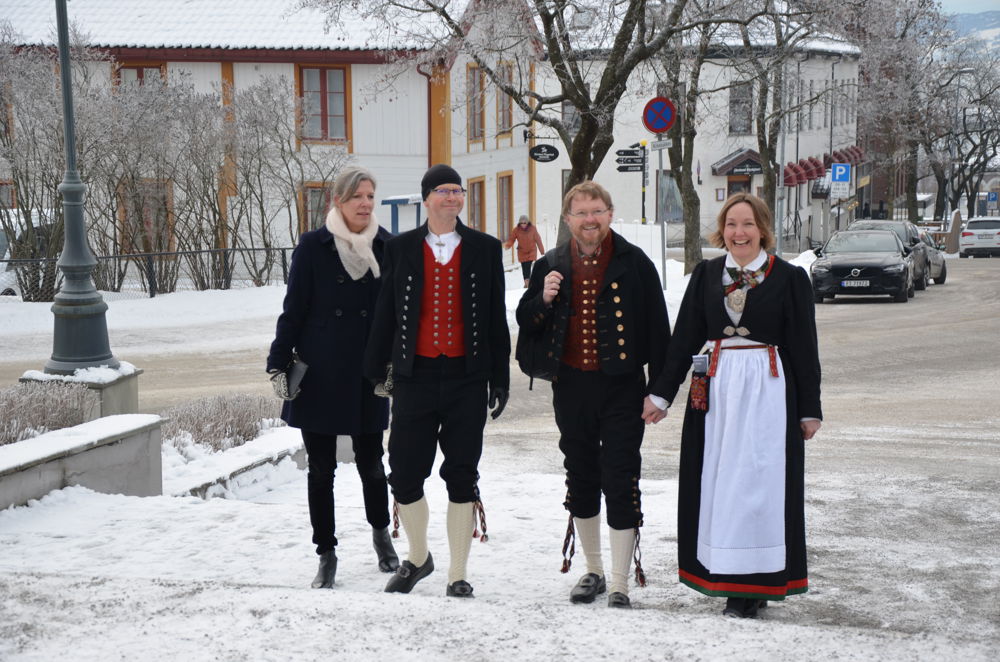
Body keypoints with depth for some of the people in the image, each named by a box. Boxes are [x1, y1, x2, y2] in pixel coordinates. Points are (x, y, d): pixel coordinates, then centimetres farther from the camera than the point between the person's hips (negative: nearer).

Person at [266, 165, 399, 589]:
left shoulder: (387, 246, 2)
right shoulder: (314, 246, -3)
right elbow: (294, 310, -1)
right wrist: (279, 362, -5)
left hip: (368, 377, 1)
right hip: (319, 375, -1)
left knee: (370, 463, 8)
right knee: (321, 469, 6)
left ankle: (381, 534, 34)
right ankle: (326, 554, 19)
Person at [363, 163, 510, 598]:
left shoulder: (485, 249, 6)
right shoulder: (400, 249, 6)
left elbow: (496, 318, 6)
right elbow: (385, 313, 8)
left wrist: (500, 378, 3)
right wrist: (376, 369, 6)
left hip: (467, 378, 0)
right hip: (416, 376, 0)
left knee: (462, 476, 4)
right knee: (404, 475, 1)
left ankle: (457, 575, 15)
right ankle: (417, 558, 26)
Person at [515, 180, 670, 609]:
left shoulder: (634, 263, -3)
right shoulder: (551, 266, 7)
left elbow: (657, 327, -3)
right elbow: (526, 323, 12)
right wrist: (544, 300, -10)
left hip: (621, 387, -4)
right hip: (571, 386, 4)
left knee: (620, 481, -4)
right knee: (580, 478, 13)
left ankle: (619, 584, 4)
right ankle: (593, 572, 29)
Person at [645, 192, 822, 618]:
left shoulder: (789, 278, 0)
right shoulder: (706, 275, 8)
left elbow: (804, 346, 1)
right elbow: (684, 338, 9)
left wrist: (809, 408, 0)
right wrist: (661, 394, 6)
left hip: (768, 391, -3)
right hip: (714, 390, 4)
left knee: (756, 482, -3)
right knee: (716, 483, 5)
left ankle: (755, 582, 6)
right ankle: (724, 575, 15)